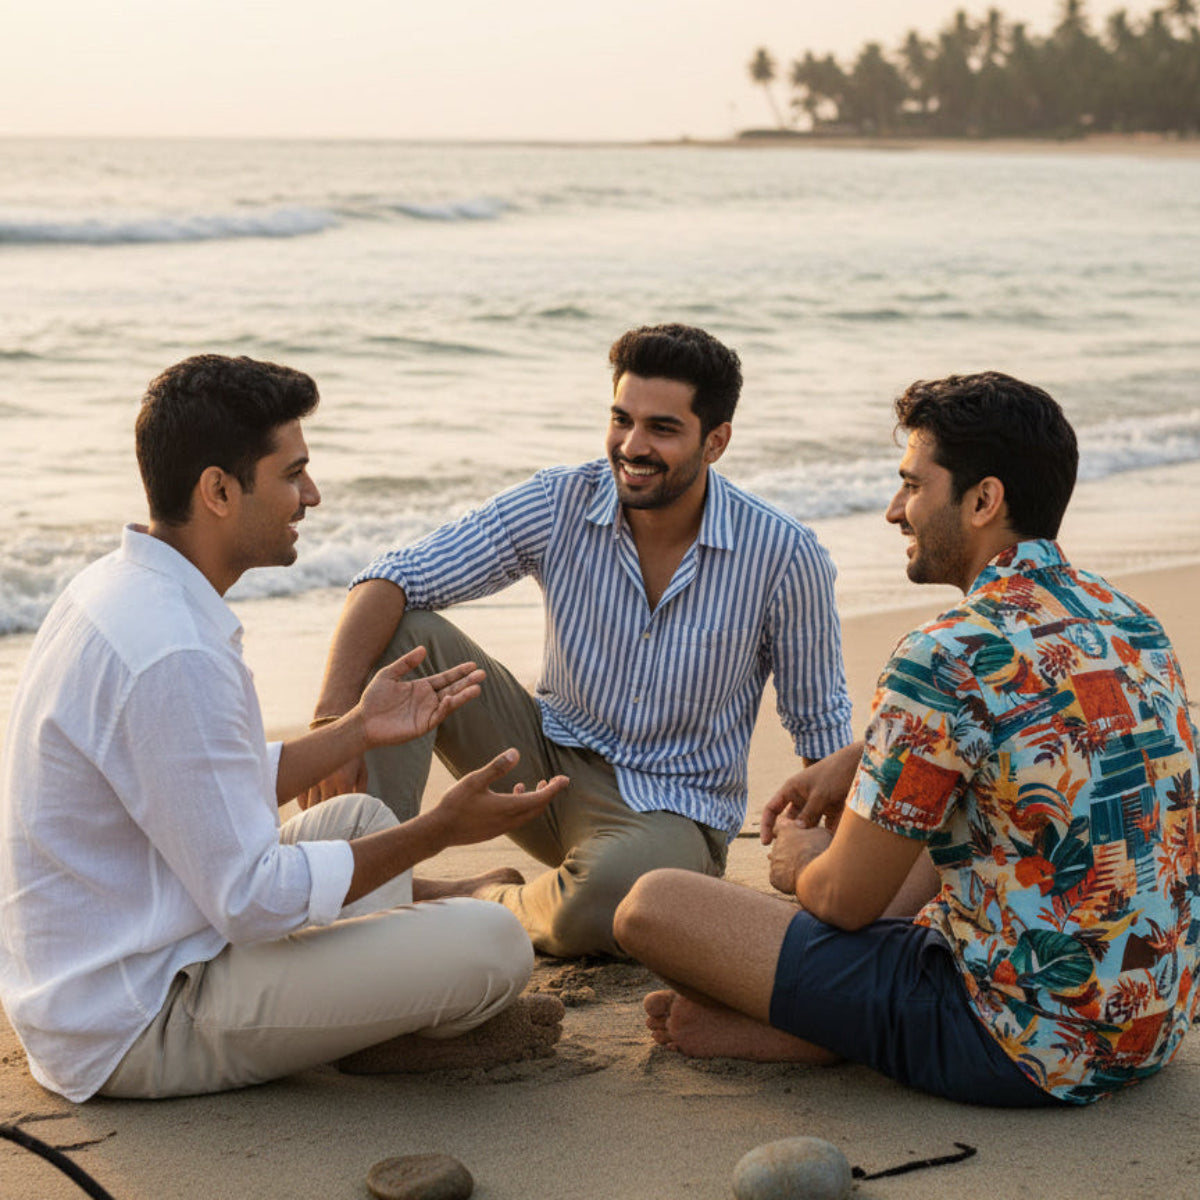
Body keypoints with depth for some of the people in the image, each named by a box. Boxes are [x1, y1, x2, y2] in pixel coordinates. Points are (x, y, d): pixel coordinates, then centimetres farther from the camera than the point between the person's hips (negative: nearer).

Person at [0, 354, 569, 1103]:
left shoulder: (115, 590, 6)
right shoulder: (172, 657, -27)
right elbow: (255, 901, -24)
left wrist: (360, 728, 17)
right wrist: (439, 831, -17)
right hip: (137, 1030, -11)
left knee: (358, 817, 26)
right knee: (493, 946, -18)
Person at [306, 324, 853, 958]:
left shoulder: (784, 555, -14)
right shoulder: (558, 504, -10)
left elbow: (820, 725, -2)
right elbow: (392, 580, -17)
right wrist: (333, 716, -33)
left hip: (673, 810, -2)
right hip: (548, 762, 3)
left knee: (609, 889, -40)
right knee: (407, 634, -18)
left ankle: (495, 909, -4)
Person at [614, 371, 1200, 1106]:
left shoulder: (948, 660, -21)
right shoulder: (1130, 619, 5)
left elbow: (845, 901, -13)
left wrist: (800, 864, 11)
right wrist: (861, 761, 20)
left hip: (1024, 1051, -9)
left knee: (652, 905, -7)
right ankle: (795, 1019, 18)